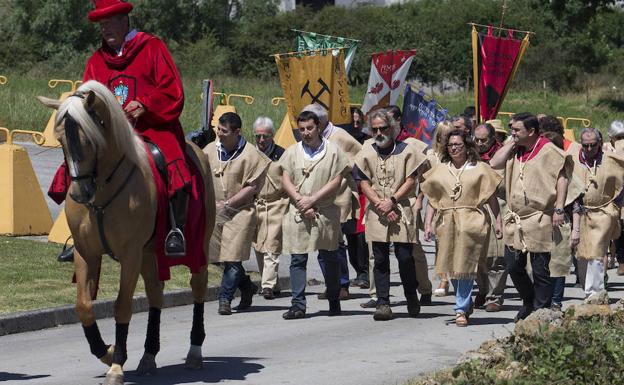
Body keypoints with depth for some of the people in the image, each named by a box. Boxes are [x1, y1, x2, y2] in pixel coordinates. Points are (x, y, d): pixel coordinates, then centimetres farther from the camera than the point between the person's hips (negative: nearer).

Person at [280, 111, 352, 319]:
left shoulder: (333, 151, 2)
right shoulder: (292, 152, 9)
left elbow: (337, 181, -5)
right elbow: (286, 181, 3)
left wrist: (312, 199, -11)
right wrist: (300, 201, -12)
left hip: (326, 212, -1)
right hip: (298, 213, 1)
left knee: (330, 258, 7)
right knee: (298, 259, -4)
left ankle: (334, 301, 19)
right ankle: (298, 304, -5)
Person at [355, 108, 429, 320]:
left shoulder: (406, 151, 3)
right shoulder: (367, 153, 8)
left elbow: (411, 181, -2)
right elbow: (364, 183, 3)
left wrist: (391, 201, -11)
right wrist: (381, 205, -8)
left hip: (401, 211, -2)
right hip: (377, 213, 2)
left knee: (405, 257, -4)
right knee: (380, 259, 1)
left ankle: (412, 297, 17)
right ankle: (383, 303, 3)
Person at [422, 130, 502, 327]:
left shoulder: (480, 169, 5)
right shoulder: (439, 170, 13)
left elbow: (492, 198, 4)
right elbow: (433, 200, 11)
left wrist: (498, 221, -3)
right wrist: (428, 224, 1)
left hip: (471, 222, -3)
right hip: (446, 223, 3)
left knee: (465, 267, -6)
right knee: (452, 267, 7)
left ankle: (461, 310, -1)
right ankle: (466, 303, 26)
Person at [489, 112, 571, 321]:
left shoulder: (548, 151, -9)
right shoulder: (515, 151, 11)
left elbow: (562, 178, -12)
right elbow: (495, 163, 0)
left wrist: (559, 209, -17)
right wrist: (512, 143, 0)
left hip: (539, 220, -7)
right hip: (515, 220, 7)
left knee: (540, 270, 0)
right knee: (513, 266, 12)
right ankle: (529, 302, 33)